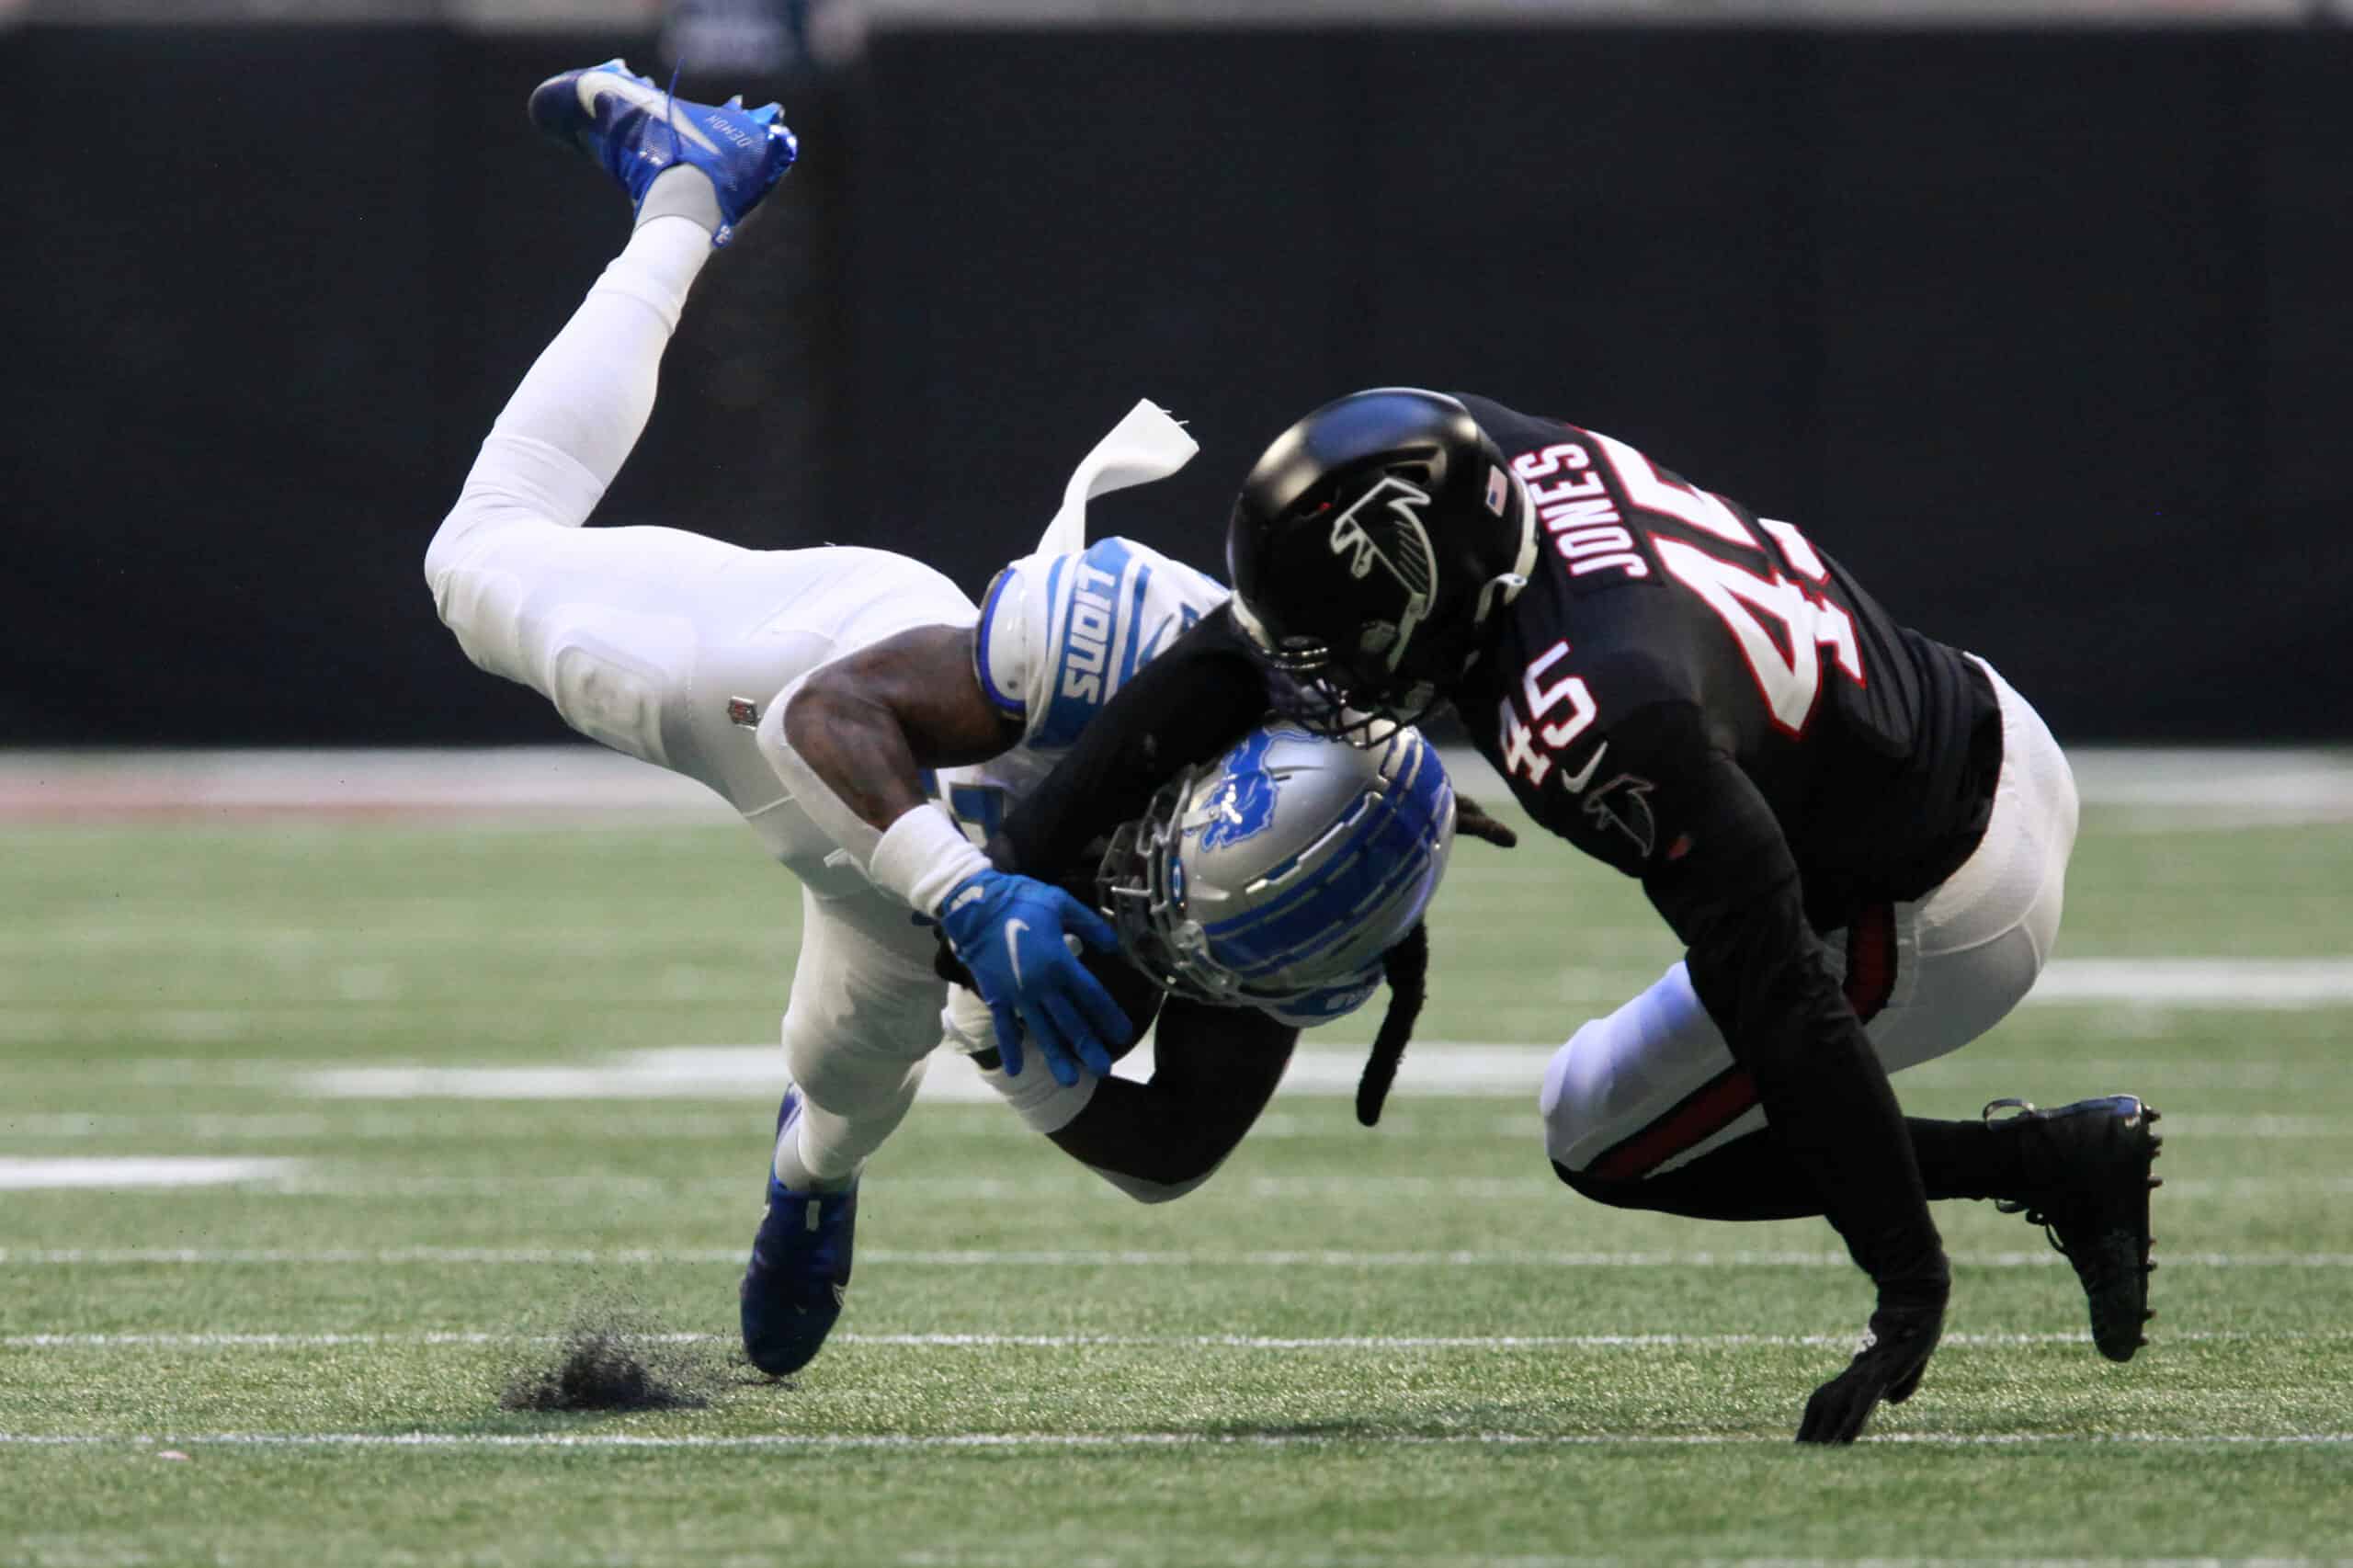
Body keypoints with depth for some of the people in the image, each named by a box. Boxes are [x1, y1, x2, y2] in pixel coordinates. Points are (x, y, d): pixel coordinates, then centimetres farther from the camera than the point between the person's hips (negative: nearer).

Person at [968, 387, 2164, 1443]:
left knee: (1604, 1138, 5)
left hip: (1950, 908, -9)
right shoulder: (1491, 457, -14)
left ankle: (2057, 1167, 3)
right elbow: (1227, 664, -2)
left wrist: (1909, 1291, -28)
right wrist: (1021, 855, -4)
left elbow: (1787, 1009, -33)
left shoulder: (1609, 718, -37)